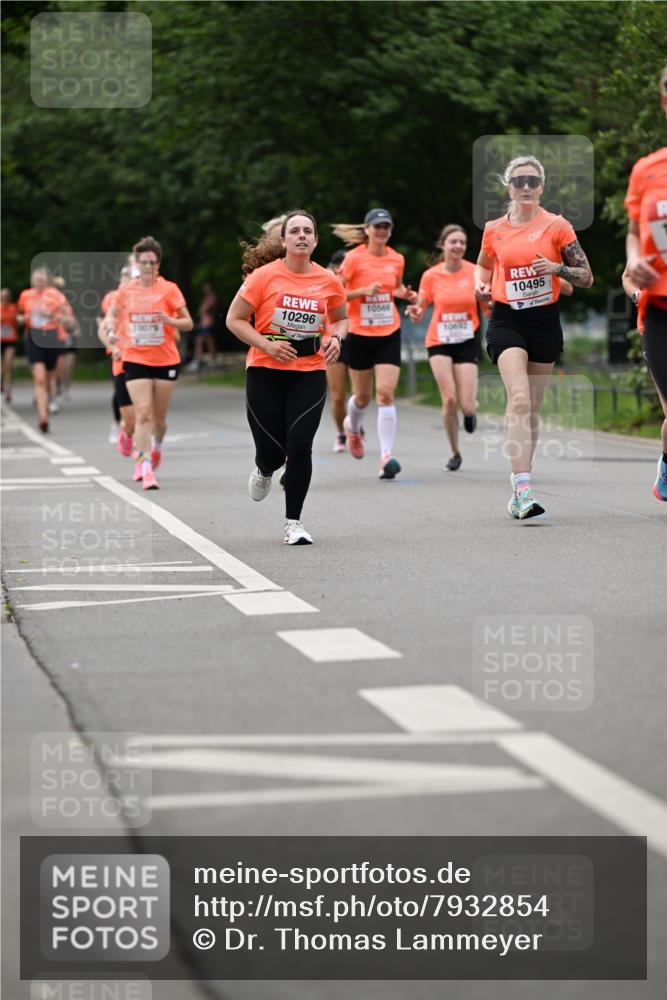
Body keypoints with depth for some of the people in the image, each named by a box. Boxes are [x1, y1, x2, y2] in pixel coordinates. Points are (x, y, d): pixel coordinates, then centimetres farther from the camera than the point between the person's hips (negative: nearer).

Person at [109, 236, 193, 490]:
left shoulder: (169, 289, -4)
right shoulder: (126, 290, 1)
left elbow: (188, 323, -2)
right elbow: (114, 312, 21)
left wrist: (170, 320, -22)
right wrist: (114, 332, 2)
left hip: (166, 361, 0)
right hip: (135, 360, 0)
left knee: (159, 418, 9)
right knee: (143, 413, -14)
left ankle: (156, 446, 43)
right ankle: (146, 469, -15)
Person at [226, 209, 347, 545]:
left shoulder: (328, 281, 2)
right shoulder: (264, 276, -6)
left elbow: (341, 318, 19)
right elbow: (235, 319, -3)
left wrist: (335, 337, -3)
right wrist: (266, 345, -16)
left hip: (310, 372, 1)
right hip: (265, 372, -1)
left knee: (300, 446, -12)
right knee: (272, 450, -1)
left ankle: (293, 523, 1)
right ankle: (264, 471, 40)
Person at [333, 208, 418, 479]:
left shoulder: (397, 259, 4)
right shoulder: (354, 257, -8)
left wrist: (406, 294, 2)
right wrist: (364, 290, -21)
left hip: (389, 334, 2)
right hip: (360, 335, -2)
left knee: (385, 393, -13)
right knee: (362, 396, 10)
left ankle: (387, 456, -15)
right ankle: (353, 427, 46)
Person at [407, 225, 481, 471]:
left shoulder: (475, 272, -5)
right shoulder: (431, 275, -4)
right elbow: (420, 310, 1)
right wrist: (415, 313, -21)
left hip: (466, 342, 0)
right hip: (439, 342, 0)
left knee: (467, 405, -9)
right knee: (449, 399, -15)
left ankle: (469, 411, 32)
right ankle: (455, 453, 4)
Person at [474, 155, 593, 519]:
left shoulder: (557, 226, 0)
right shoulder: (494, 229, 5)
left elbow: (586, 277, 0)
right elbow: (483, 265, 24)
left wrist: (556, 268, -18)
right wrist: (481, 285, 2)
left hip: (545, 321, 1)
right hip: (506, 321, -1)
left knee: (532, 409, 8)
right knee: (519, 400, -20)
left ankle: (518, 491, 21)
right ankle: (523, 490, -28)